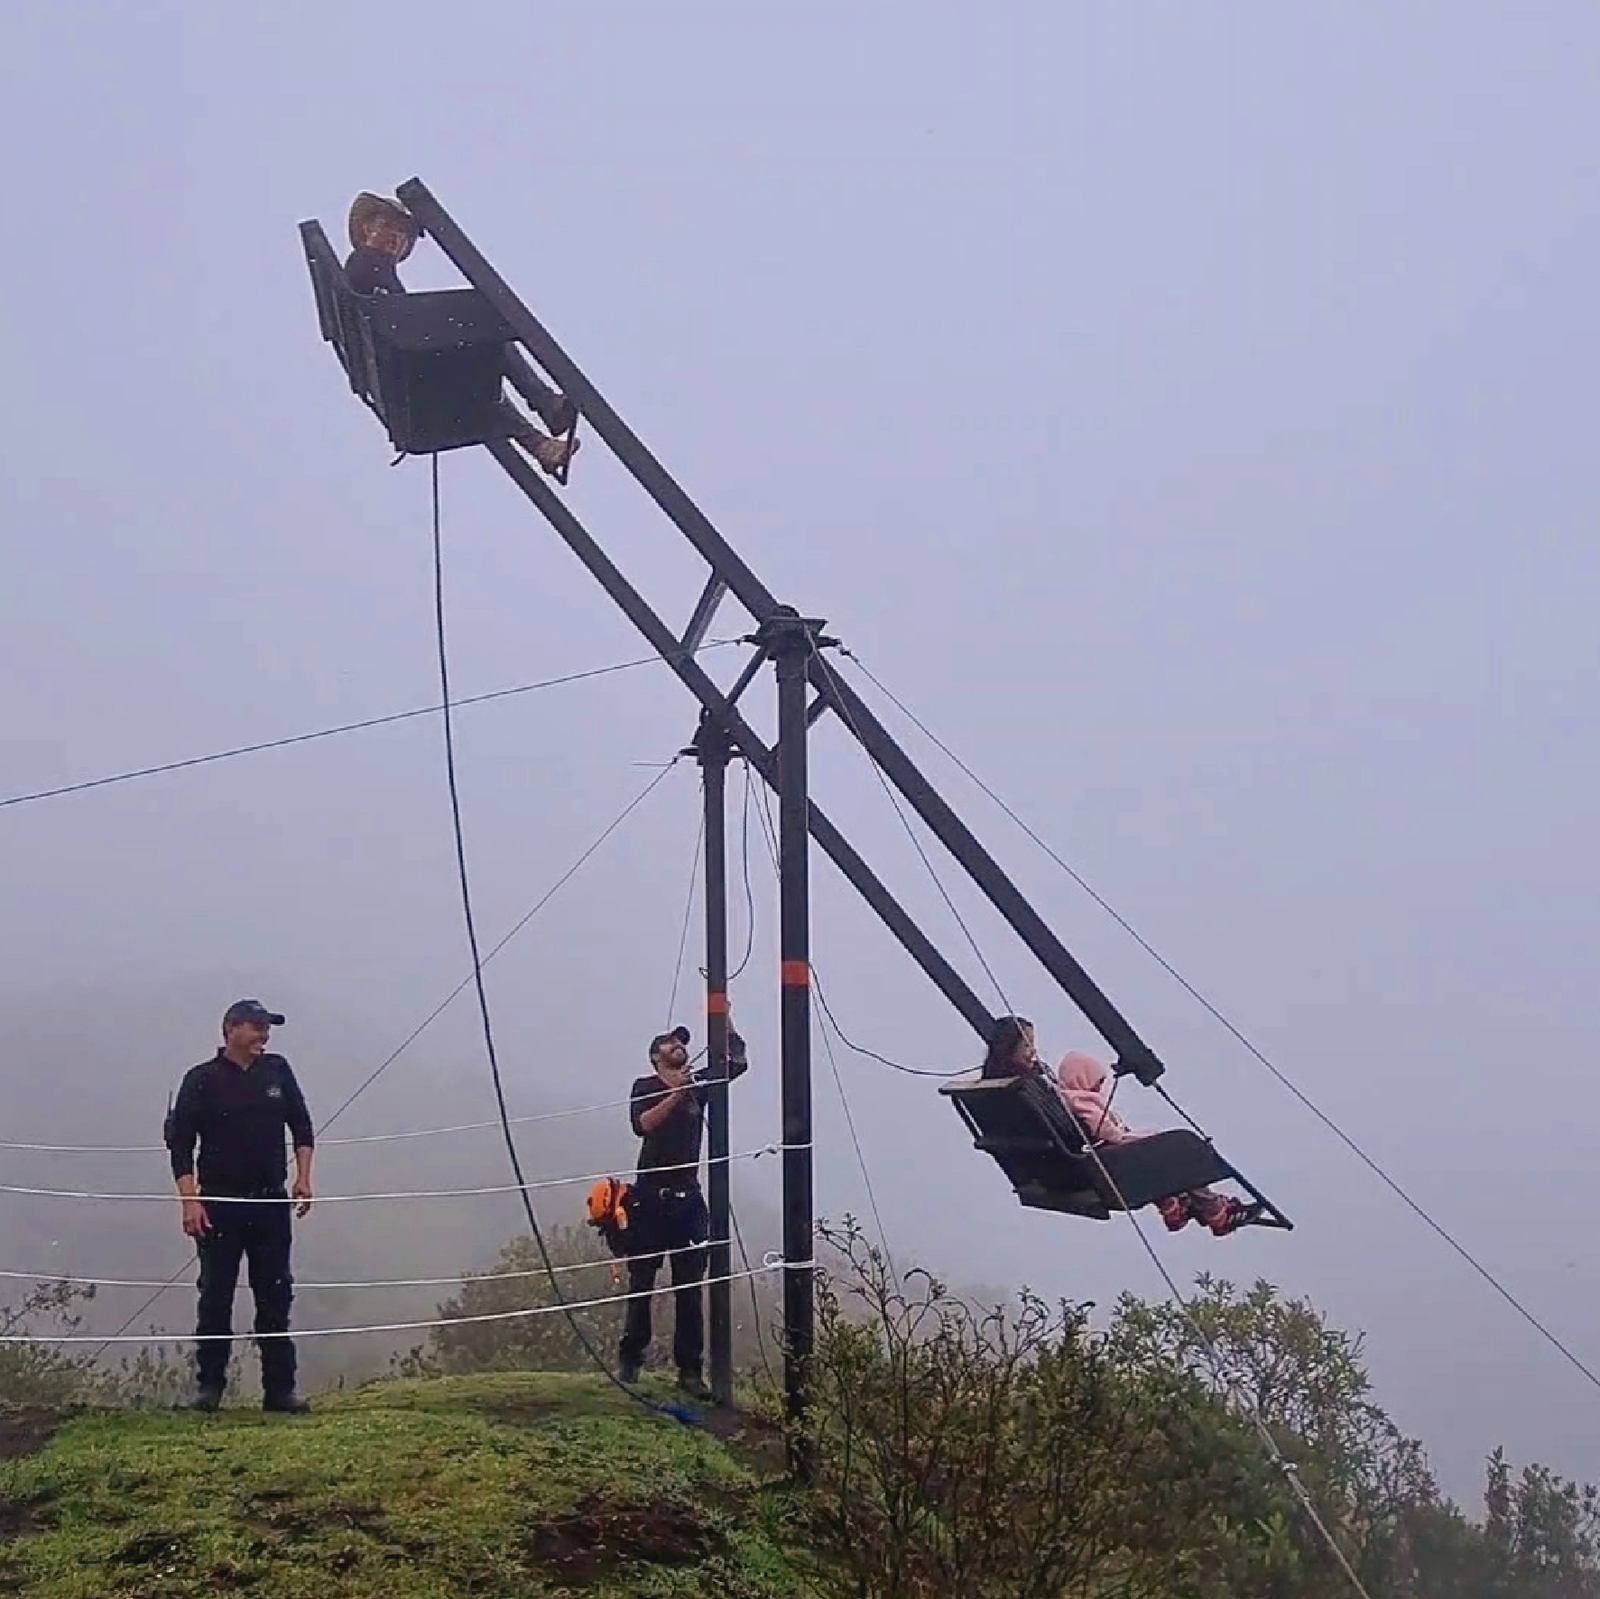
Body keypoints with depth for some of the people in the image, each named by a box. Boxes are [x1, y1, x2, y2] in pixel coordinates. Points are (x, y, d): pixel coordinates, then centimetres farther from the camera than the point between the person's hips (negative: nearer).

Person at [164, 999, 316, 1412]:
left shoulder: (277, 1071, 8)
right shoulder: (202, 1080, -2)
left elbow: (302, 1127, 15)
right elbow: (180, 1143, -4)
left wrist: (303, 1178, 3)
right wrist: (190, 1201, -13)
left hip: (271, 1203, 3)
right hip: (219, 1205, -3)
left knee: (276, 1298, 3)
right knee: (215, 1297, 1)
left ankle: (280, 1389, 7)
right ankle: (209, 1385, 10)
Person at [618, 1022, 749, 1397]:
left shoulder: (698, 1085, 14)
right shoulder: (645, 1087, 5)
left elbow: (738, 1063, 7)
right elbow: (642, 1125, -12)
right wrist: (675, 1095, -19)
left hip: (688, 1198, 3)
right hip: (650, 1196, -3)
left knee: (690, 1288, -1)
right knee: (641, 1281, -1)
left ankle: (689, 1370, 0)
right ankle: (631, 1358, 9)